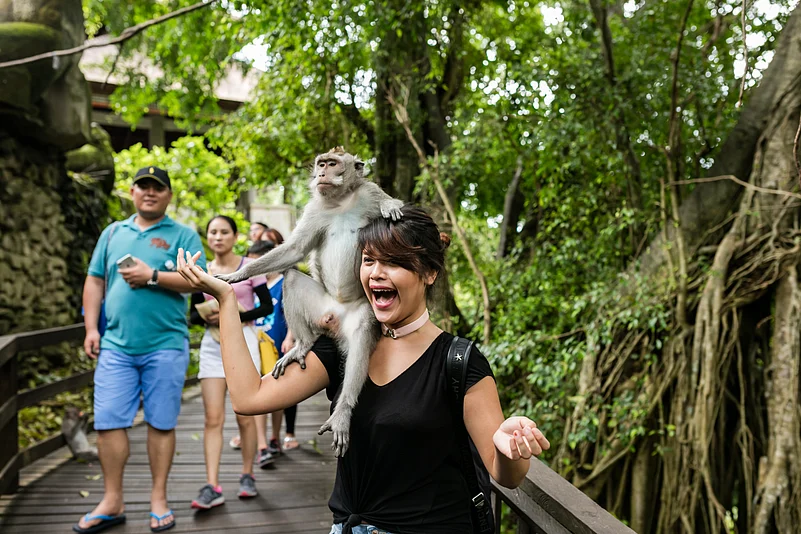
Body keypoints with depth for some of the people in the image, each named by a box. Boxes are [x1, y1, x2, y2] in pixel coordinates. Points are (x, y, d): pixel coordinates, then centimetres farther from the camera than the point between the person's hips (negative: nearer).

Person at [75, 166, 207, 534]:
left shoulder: (183, 235, 4)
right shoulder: (113, 233, 15)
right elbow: (95, 281, 14)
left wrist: (152, 276, -16)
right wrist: (91, 328, 5)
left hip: (165, 346, -3)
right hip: (116, 345, 3)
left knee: (161, 423, 4)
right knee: (108, 421, 2)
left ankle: (158, 500, 16)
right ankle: (112, 503, 15)